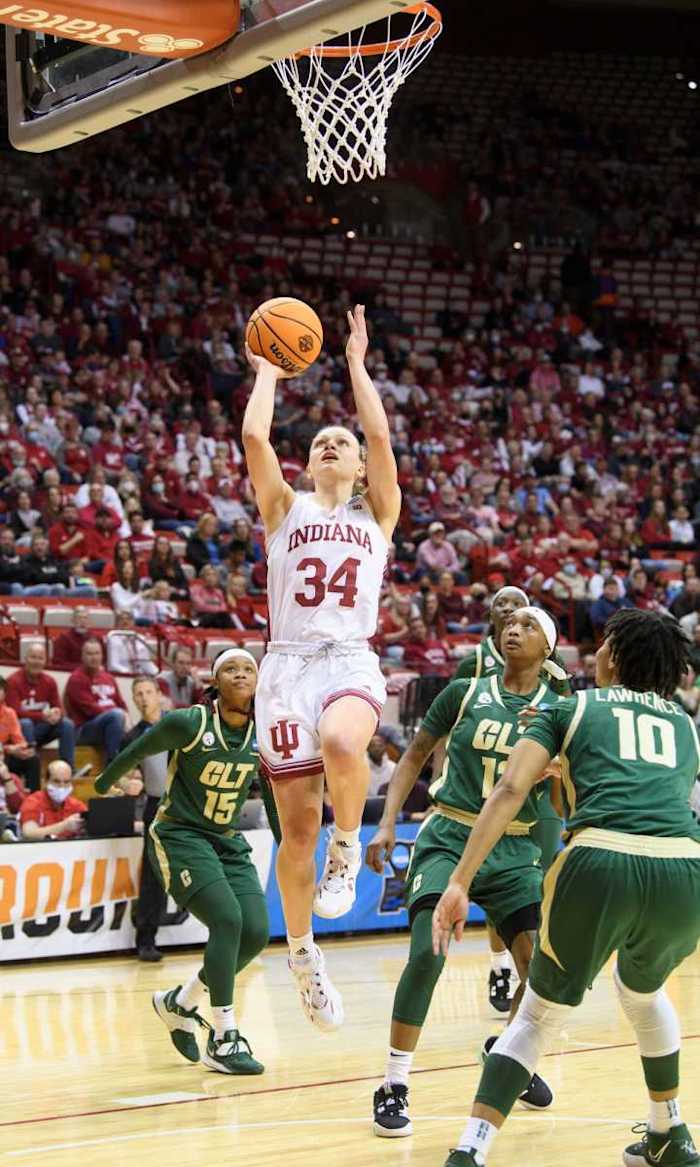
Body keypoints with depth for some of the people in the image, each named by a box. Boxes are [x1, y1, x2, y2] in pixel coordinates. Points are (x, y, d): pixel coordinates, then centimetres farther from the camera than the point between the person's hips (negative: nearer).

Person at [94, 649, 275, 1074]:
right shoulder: (188, 723, -17)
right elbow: (137, 752, -1)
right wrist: (104, 783, 14)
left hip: (228, 842, 6)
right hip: (179, 836, -6)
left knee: (256, 932, -9)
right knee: (227, 919, -23)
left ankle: (181, 1003, 16)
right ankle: (223, 1040, -16)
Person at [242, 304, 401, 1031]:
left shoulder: (378, 515, 15)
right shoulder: (284, 509, 15)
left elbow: (380, 435, 2)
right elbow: (254, 436, 1)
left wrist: (356, 364, 10)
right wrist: (268, 372, 13)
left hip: (351, 662, -1)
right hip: (289, 663, 1)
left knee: (340, 742, -37)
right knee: (297, 823, -1)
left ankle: (348, 843, -9)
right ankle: (302, 955, 17)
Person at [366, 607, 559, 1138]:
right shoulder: (465, 692, 1)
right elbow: (416, 753, 9)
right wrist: (387, 824, 0)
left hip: (514, 849, 2)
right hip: (449, 838, -2)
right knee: (428, 953, -22)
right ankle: (395, 1086, -11)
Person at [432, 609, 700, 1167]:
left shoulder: (571, 709, 20)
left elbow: (511, 789, 5)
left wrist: (460, 881, 0)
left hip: (600, 864, -3)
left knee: (540, 1015, 16)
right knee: (644, 991, 35)